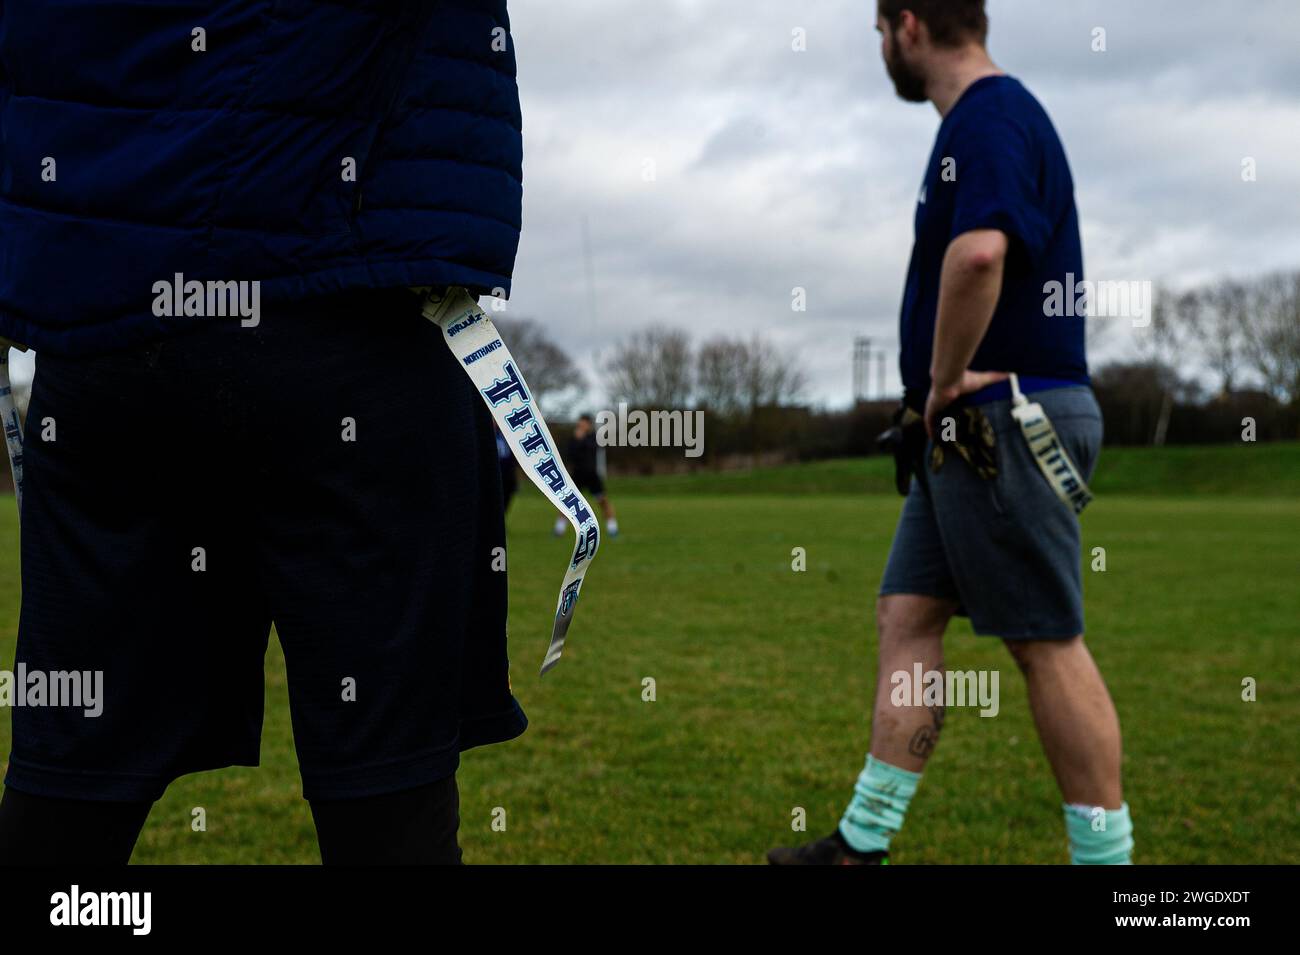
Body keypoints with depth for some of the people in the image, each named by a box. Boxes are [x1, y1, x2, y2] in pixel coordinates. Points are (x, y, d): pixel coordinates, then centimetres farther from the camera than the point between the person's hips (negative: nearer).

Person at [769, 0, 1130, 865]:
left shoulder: (989, 117, -13)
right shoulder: (983, 118, 20)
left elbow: (979, 251, -33)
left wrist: (945, 380, -20)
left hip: (1003, 415, -10)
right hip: (971, 427, 10)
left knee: (1047, 641, -4)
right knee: (907, 616, 10)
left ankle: (1105, 852, 6)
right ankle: (865, 840, 16)